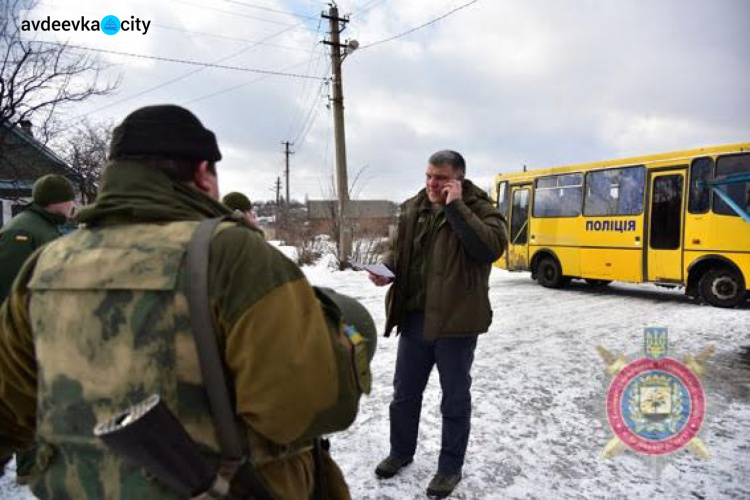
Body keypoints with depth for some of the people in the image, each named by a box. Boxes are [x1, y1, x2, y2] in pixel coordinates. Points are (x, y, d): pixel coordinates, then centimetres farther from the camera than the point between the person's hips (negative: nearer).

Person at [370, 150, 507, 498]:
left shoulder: (480, 209, -8)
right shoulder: (412, 209, 7)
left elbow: (492, 247, -26)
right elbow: (399, 249, 16)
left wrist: (456, 206, -23)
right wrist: (387, 269, -6)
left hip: (456, 321, -5)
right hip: (414, 318, 5)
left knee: (454, 398, 11)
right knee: (404, 392, 18)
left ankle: (450, 467, 31)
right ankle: (401, 452, 41)